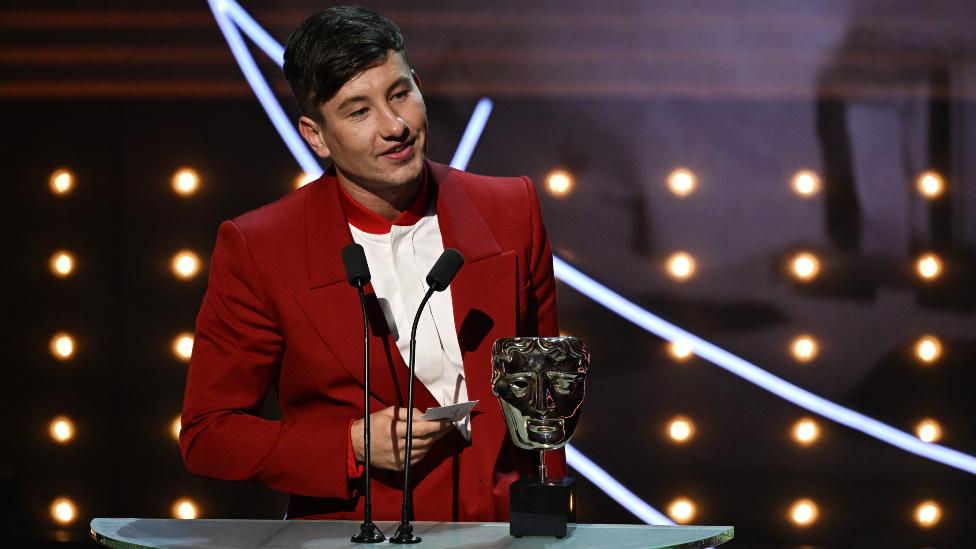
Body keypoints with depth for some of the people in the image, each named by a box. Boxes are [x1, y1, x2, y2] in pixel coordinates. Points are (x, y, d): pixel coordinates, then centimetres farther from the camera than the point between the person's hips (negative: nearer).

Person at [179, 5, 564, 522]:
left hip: (504, 534, 2)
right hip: (353, 536, -2)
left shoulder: (512, 212, 6)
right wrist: (353, 447, -11)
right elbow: (206, 435, 0)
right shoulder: (255, 250, -4)